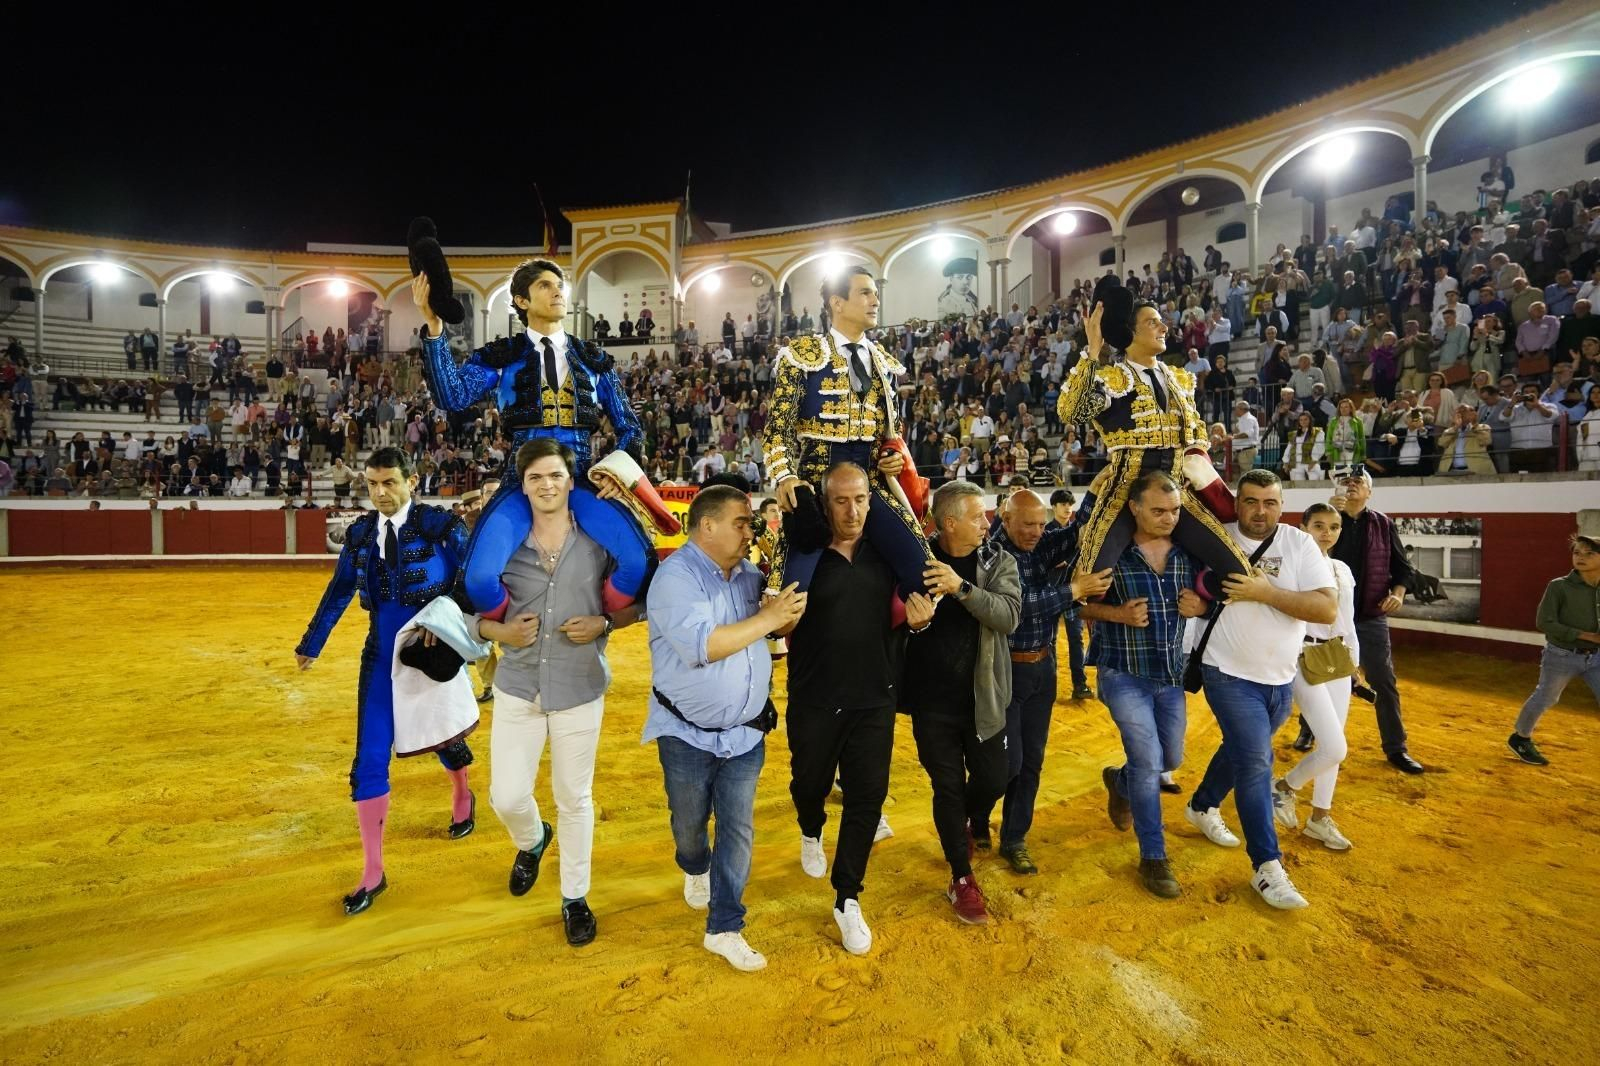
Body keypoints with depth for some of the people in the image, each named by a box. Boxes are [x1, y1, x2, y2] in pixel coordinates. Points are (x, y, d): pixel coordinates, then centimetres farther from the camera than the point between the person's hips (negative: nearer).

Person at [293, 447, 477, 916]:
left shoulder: (441, 525, -12)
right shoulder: (360, 533, 2)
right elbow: (339, 590, 13)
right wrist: (311, 643, 20)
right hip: (382, 655, 3)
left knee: (443, 737, 17)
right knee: (369, 761, 1)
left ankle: (462, 797, 51)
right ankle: (373, 872, 14)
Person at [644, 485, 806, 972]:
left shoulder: (748, 573, 2)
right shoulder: (676, 576, -19)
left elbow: (780, 624, 10)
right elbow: (702, 645, -31)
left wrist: (789, 610, -13)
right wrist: (768, 617, -25)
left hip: (746, 732, 4)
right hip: (688, 734, -4)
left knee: (738, 830, 7)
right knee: (689, 826, 18)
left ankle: (724, 928, 24)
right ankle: (696, 871, 52)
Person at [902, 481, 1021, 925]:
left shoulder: (999, 563, -3)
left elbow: (1009, 616, -19)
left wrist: (962, 587, -32)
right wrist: (910, 615, -20)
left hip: (982, 698, 1)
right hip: (932, 700, -1)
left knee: (992, 782, 11)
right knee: (948, 788, 7)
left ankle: (962, 823, 45)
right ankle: (962, 879, 26)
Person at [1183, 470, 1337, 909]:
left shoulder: (1300, 544, -7)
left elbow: (1328, 609, -15)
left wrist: (1266, 592, -24)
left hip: (1281, 678, 3)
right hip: (1230, 674, -3)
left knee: (1241, 749, 21)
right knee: (1255, 762, -8)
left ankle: (1202, 807, 46)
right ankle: (1267, 868, 2)